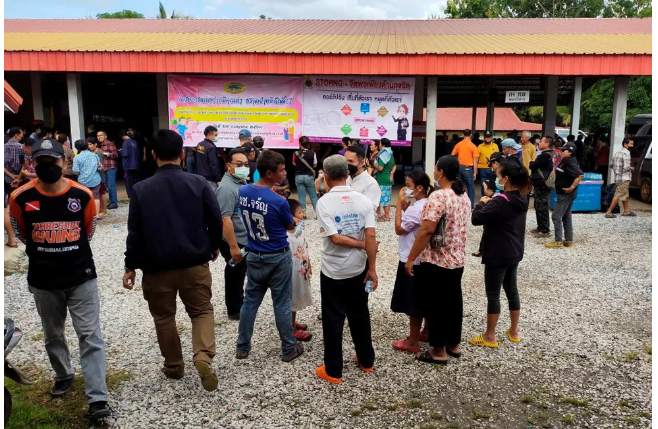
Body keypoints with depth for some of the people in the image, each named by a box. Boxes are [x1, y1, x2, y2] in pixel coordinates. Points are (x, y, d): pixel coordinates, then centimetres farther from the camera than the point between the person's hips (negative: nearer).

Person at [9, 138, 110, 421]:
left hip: (81, 277, -1)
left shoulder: (83, 195, -8)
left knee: (90, 336, -4)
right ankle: (63, 375, 45)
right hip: (43, 281, 2)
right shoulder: (21, 197, -8)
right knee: (53, 336, 19)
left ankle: (97, 400, -2)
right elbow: (22, 235, 9)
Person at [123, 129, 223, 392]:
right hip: (195, 263, 0)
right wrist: (214, 247, 16)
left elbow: (135, 232, -4)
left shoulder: (141, 189, -7)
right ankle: (203, 357, -9)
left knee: (164, 317, 18)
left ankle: (174, 366, 30)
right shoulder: (199, 183, -7)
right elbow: (216, 221, -3)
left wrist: (131, 266, 6)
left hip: (157, 266, 0)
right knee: (202, 311, 13)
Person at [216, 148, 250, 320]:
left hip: (244, 239, 9)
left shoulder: (242, 182, 7)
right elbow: (225, 219, -28)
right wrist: (233, 246, -29)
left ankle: (239, 304, 37)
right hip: (234, 241, -9)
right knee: (235, 275, 5)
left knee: (241, 274, 21)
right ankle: (234, 310, 20)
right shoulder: (227, 188, -24)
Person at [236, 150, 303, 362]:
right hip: (278, 258, -5)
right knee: (282, 305, 7)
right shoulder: (279, 201, -22)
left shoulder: (243, 192, -5)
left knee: (250, 301, 15)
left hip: (254, 256, 5)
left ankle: (242, 347, 27)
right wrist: (295, 220, 17)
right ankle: (289, 349, 21)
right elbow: (291, 225, -4)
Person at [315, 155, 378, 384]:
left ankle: (333, 371, 15)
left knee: (333, 319, 6)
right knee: (360, 315, 18)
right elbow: (370, 236, -11)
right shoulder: (363, 200, -4)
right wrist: (372, 268, -6)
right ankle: (366, 360, 32)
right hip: (359, 268, 4)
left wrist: (361, 245, -7)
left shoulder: (324, 202, -14)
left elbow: (335, 238, -20)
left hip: (333, 270, -4)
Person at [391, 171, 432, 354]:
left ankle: (413, 342, 11)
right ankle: (426, 332, 33)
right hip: (423, 258, 10)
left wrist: (400, 205, -13)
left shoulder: (416, 208, -23)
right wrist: (406, 207, 1)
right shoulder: (428, 205, 7)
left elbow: (399, 229, -15)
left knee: (413, 302, 0)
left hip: (412, 260, -10)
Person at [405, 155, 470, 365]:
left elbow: (426, 231, -24)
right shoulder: (464, 196, 6)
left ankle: (439, 351, 13)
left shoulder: (438, 196, -21)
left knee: (435, 305, 4)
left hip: (435, 261, -8)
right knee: (453, 301, 17)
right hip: (457, 260, 8)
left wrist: (411, 258, -17)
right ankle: (454, 344, 30)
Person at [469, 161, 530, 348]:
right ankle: (514, 331, 29)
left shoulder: (500, 202, -23)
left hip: (497, 255, -9)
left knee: (493, 294, 1)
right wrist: (491, 201, 5)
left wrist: (482, 203, -6)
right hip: (514, 253, 9)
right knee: (512, 290, 18)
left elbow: (476, 219, -22)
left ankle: (490, 337, 11)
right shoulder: (521, 199, 4)